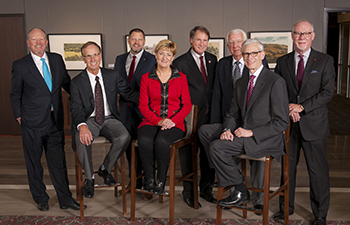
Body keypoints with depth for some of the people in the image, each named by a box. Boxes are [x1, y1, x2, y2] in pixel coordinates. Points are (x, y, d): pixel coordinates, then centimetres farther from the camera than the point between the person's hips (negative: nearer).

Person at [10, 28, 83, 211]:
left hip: (55, 120, 3)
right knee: (34, 162, 10)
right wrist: (19, 117, -1)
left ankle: (65, 199, 19)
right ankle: (40, 198, 28)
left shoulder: (57, 60, 6)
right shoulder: (20, 66, -4)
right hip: (32, 122, -3)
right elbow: (15, 95, 3)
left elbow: (67, 83, 16)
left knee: (58, 161, 9)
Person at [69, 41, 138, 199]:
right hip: (89, 120, -1)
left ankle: (105, 168, -1)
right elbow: (76, 109, -8)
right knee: (81, 140, -34)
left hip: (109, 119, 2)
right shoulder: (77, 82, 0)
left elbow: (129, 94, 5)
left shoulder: (112, 76, 6)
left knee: (124, 137, -29)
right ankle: (89, 178, -9)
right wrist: (82, 126, -30)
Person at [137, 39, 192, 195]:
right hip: (152, 121, 1)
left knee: (162, 141, -33)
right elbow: (143, 106, 6)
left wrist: (174, 120, -11)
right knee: (144, 141, -32)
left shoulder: (181, 78, 10)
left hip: (174, 122, -1)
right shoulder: (146, 78, 11)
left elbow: (187, 105, 7)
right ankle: (149, 178, -12)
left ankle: (161, 180, -13)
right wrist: (158, 120, -11)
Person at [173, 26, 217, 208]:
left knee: (209, 153, 13)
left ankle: (206, 189, 30)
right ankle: (188, 193, 19)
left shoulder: (212, 59, 11)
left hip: (209, 114, 5)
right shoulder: (180, 63, -6)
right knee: (188, 154, 4)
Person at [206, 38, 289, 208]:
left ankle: (240, 192, -5)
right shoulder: (240, 82, 13)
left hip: (265, 138, -8)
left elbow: (282, 123, -13)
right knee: (205, 130, -2)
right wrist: (228, 129, -8)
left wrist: (251, 132, -20)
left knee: (216, 146, -21)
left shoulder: (276, 82, -11)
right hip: (242, 131, 8)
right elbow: (233, 114, 16)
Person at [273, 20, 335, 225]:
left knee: (318, 170, 4)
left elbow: (327, 92, -7)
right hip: (288, 123, 3)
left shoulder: (325, 61, 1)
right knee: (287, 167, 12)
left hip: (314, 124, -2)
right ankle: (286, 207, 29)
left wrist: (301, 107, -15)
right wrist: (287, 108, -9)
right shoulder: (282, 62, 9)